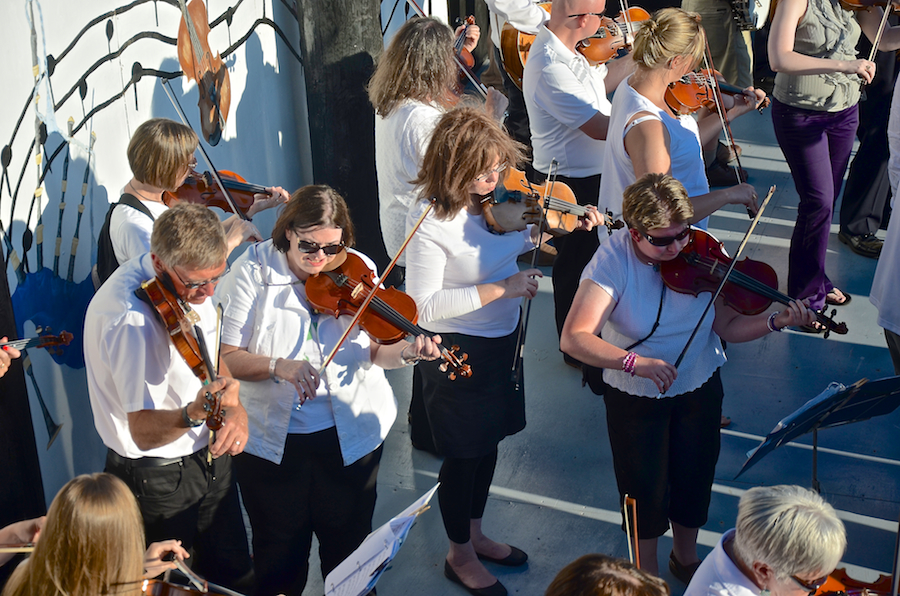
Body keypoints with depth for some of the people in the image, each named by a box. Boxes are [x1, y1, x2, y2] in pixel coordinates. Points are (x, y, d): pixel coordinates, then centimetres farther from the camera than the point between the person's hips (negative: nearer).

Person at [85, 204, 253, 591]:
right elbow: (143, 432, -30)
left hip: (210, 456, 8)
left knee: (235, 580, 19)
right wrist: (194, 414, -49)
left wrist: (235, 410, -6)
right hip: (157, 478, -7)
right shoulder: (128, 316, -31)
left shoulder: (192, 284, -5)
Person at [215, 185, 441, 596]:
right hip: (271, 438, -1)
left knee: (349, 545, 18)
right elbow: (225, 356, -13)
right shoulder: (252, 273, -10)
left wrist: (406, 353, -22)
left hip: (350, 435, 1)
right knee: (279, 548, 17)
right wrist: (279, 365, -29)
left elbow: (372, 351, -1)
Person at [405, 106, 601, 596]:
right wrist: (500, 289, -28)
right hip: (458, 352, -7)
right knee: (464, 454, 9)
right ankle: (460, 555, 33)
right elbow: (424, 304, -27)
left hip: (501, 339, 7)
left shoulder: (496, 197, -6)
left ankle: (475, 534, 45)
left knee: (489, 442, 22)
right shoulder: (429, 220, -26)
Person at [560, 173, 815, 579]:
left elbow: (726, 327, -11)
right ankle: (647, 571, 39)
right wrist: (635, 362, -43)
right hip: (634, 396, -3)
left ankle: (686, 556, 47)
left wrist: (776, 321, -28)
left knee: (695, 480, 18)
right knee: (645, 489, 10)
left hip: (700, 389, 3)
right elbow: (574, 339, -32)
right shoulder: (614, 260, -24)